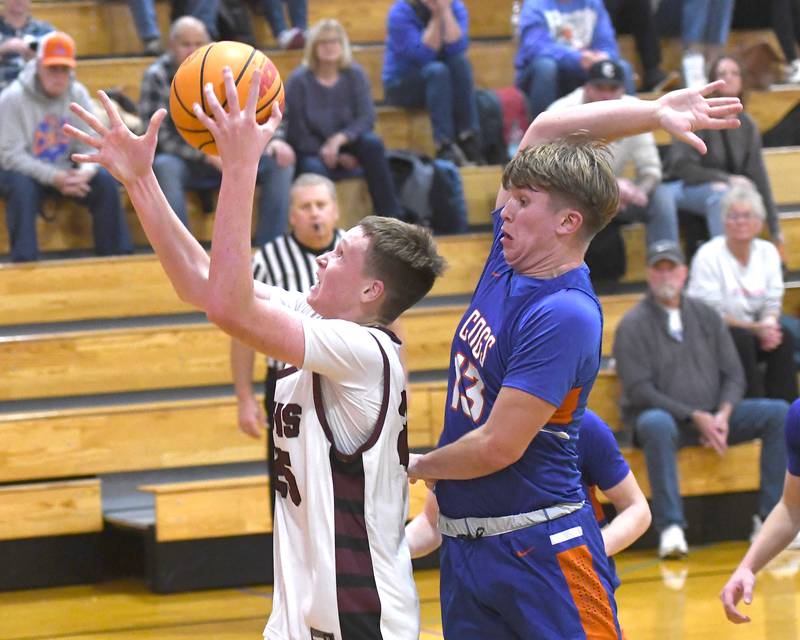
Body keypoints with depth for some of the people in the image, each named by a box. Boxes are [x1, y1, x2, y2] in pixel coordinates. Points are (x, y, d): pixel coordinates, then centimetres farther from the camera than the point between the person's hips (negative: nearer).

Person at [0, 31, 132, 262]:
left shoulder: (78, 94, -1)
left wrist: (86, 171, -27)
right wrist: (54, 177, -29)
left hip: (64, 171, 4)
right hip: (24, 172, -4)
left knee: (106, 180, -19)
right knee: (21, 185, -37)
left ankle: (117, 256, -12)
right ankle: (24, 260, -35)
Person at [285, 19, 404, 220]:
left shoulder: (355, 75, -2)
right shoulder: (299, 81, -10)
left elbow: (367, 118, -11)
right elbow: (297, 134, -10)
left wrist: (339, 139, -30)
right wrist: (336, 158, -13)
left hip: (346, 145, 3)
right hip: (312, 152, -3)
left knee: (373, 142, -28)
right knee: (314, 168, -37)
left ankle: (390, 216, -25)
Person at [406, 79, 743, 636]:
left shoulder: (563, 315, -18)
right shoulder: (507, 263, 5)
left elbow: (498, 447, -21)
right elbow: (544, 131, 12)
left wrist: (420, 466, -2)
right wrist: (653, 113, 5)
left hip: (539, 548, -8)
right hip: (463, 542, 8)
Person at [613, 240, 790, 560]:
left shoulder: (706, 316, 12)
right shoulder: (633, 325, -3)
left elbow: (733, 375, 10)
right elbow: (639, 391, -11)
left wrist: (723, 415, -11)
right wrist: (695, 417, -18)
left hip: (713, 416, 5)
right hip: (666, 416, -5)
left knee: (779, 413, -14)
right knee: (657, 425, -41)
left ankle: (769, 517, -17)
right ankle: (670, 527, -40)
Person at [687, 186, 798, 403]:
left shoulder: (768, 252, 5)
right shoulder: (708, 256, -11)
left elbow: (772, 304, 5)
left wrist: (769, 324, -19)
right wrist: (756, 328, -21)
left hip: (752, 331, 5)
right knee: (742, 338, -34)